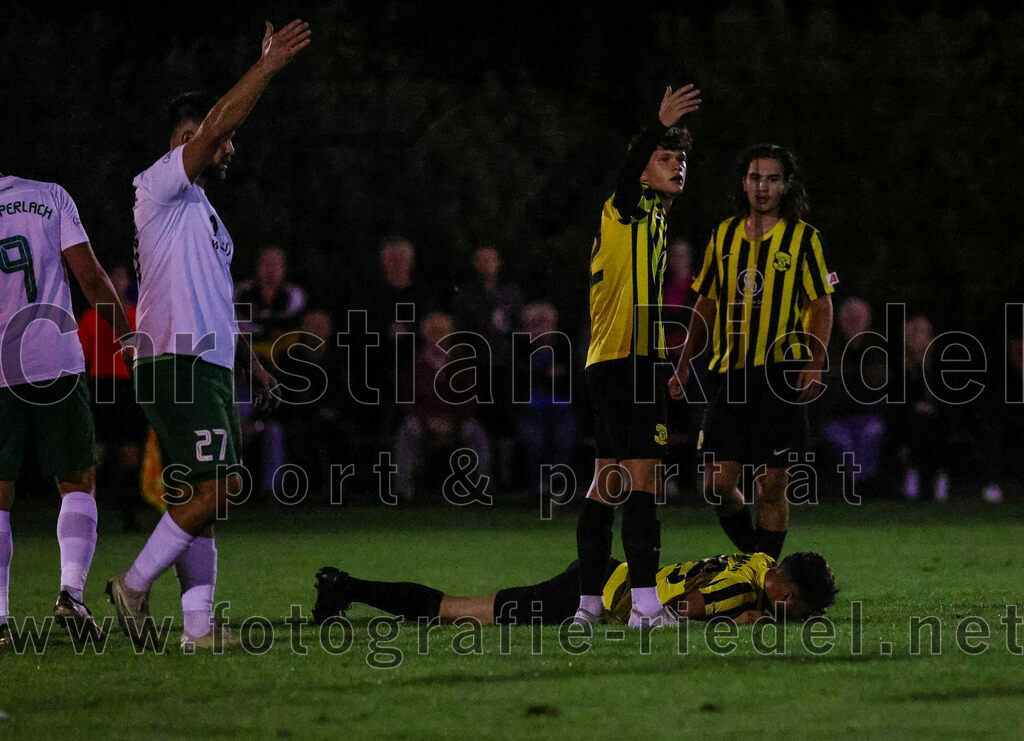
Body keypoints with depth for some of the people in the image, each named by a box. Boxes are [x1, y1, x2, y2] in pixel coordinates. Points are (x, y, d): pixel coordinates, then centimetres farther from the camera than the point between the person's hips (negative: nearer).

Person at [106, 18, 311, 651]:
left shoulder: (201, 210, 24)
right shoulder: (161, 187, -4)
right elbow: (215, 124, -18)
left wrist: (249, 362, 28)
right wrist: (268, 66, -19)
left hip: (209, 368, 10)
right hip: (177, 366, -10)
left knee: (205, 499, 5)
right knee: (208, 496, -15)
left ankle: (199, 626, 3)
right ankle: (135, 586, -3)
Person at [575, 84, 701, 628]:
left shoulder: (647, 220, 22)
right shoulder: (630, 212, -5)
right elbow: (629, 174, -29)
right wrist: (660, 126, -42)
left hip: (608, 363, 10)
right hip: (629, 361, -10)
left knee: (608, 483, 11)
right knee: (643, 479, -14)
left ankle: (589, 603, 14)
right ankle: (646, 603, -19)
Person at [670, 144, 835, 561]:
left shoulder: (803, 238, 2)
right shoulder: (724, 235, 12)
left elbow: (822, 306, 1)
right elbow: (706, 304, 19)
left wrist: (814, 365, -11)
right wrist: (685, 364, 13)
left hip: (780, 374, -3)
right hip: (729, 375, 3)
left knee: (771, 486, -4)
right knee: (717, 483, -3)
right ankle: (750, 554, 19)